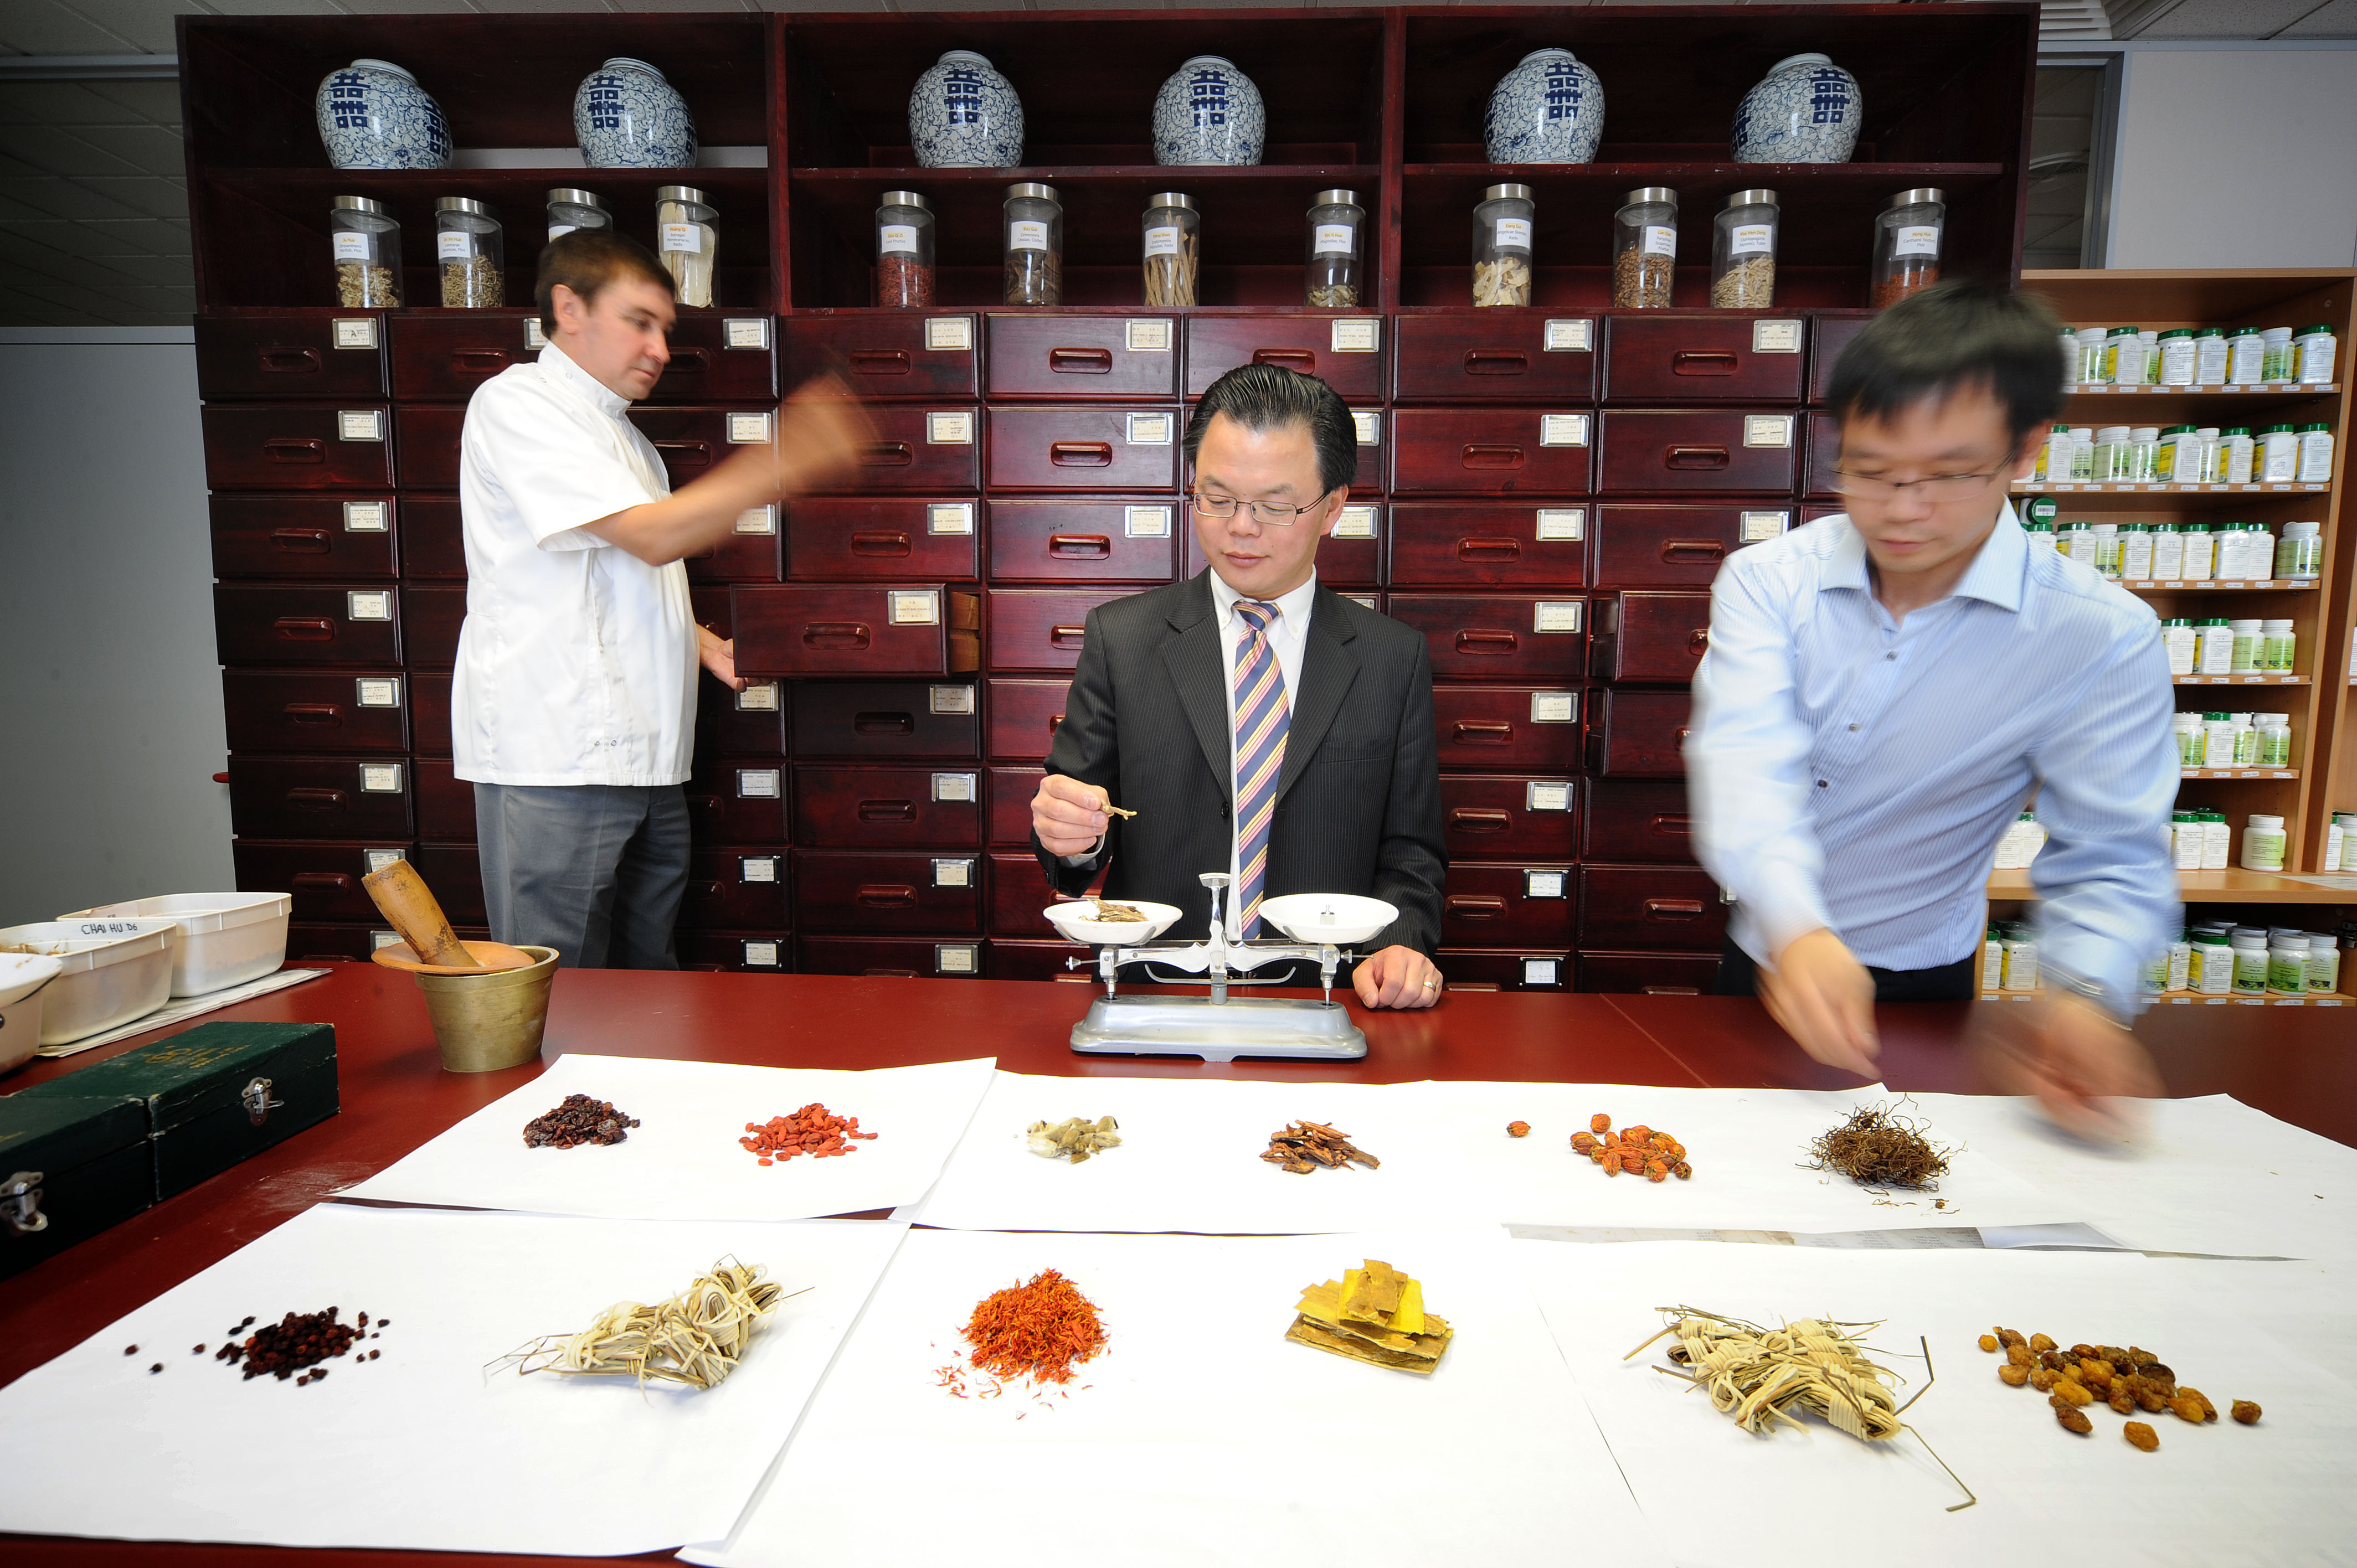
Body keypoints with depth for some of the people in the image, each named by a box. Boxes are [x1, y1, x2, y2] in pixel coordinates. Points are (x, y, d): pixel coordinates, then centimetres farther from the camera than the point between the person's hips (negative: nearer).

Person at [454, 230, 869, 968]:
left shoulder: (623, 437, 23)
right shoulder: (516, 401, -3)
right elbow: (651, 537, -16)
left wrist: (706, 645, 10)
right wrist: (785, 464, -16)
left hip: (642, 758, 8)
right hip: (554, 762, -8)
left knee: (648, 980, 11)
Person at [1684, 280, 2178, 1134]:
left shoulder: (2103, 637, -16)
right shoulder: (1765, 581, -15)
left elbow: (2110, 859, -14)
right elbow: (1748, 768, -28)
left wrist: (2085, 996, -35)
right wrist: (1798, 930, -45)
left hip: (1915, 982, -1)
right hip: (1761, 955, 2)